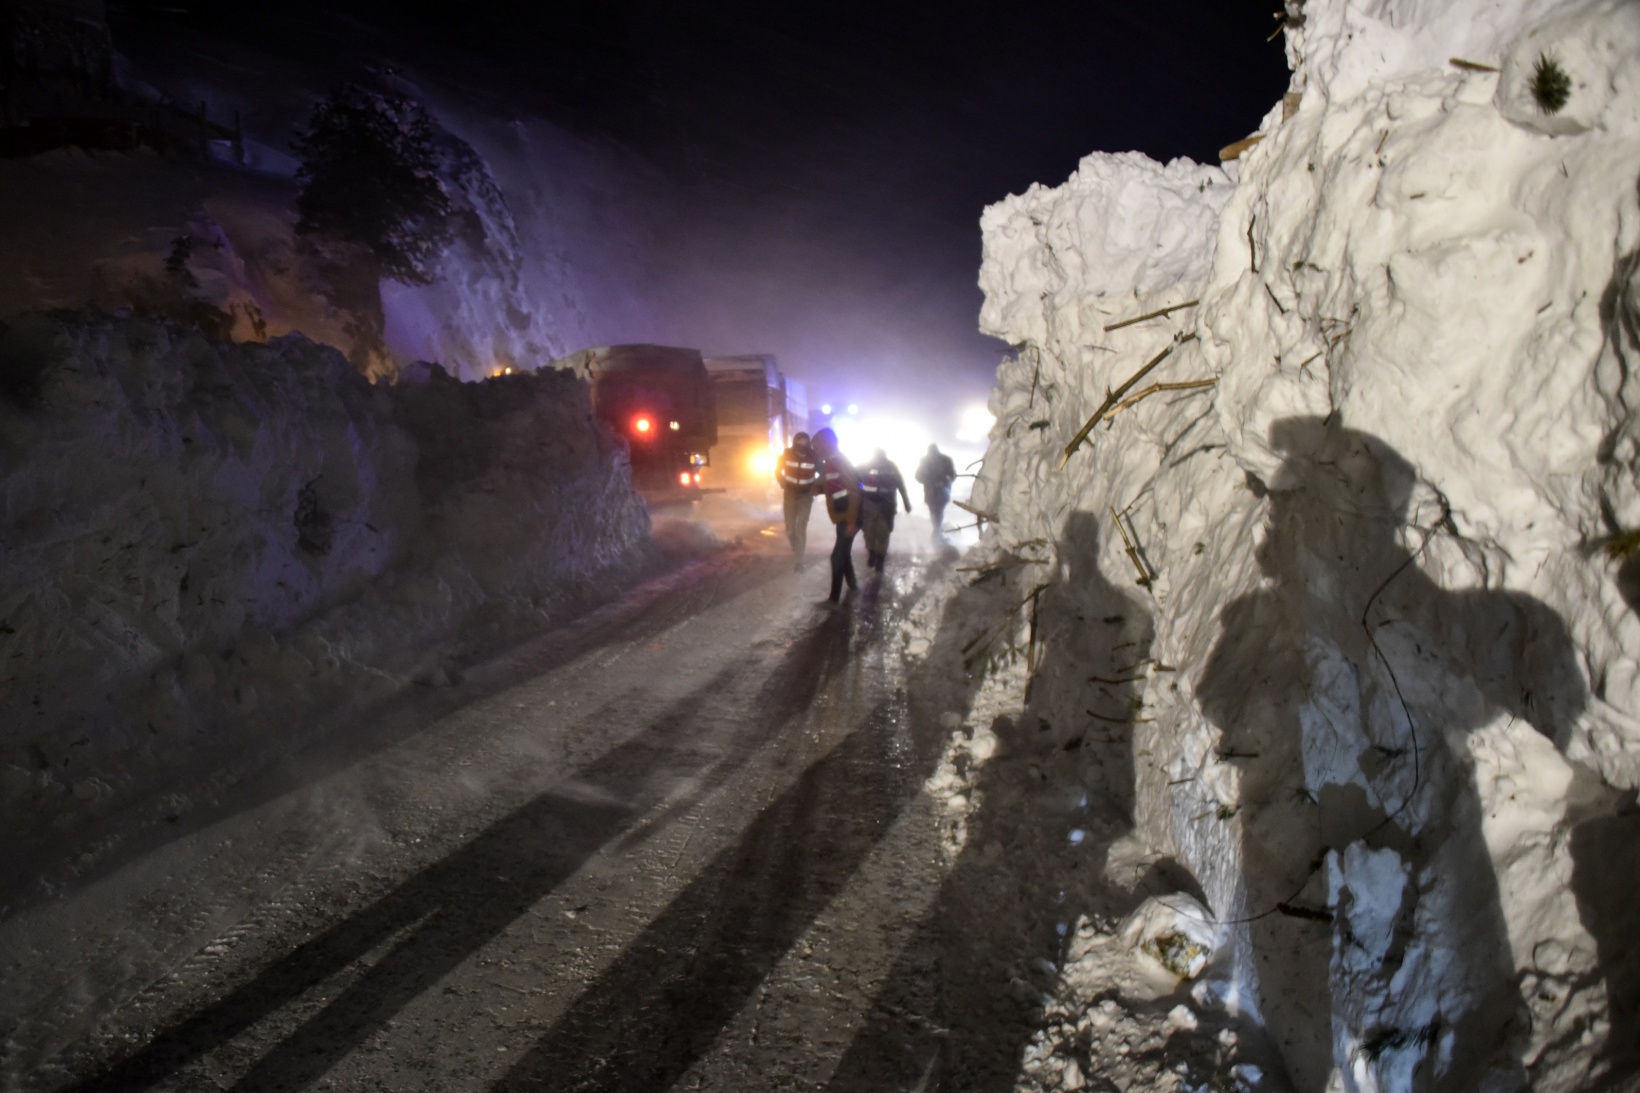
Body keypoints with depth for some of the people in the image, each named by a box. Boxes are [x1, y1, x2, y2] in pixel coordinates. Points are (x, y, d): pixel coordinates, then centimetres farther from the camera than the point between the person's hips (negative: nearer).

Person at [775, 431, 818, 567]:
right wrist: (783, 484, -6)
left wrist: (815, 487, -11)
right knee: (790, 528, 9)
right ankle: (796, 550, 36)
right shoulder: (786, 454, -15)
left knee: (801, 528, -7)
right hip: (790, 494, 2)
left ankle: (799, 559, -1)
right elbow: (778, 470, 3)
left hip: (806, 496, -2)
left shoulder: (813, 457, -20)